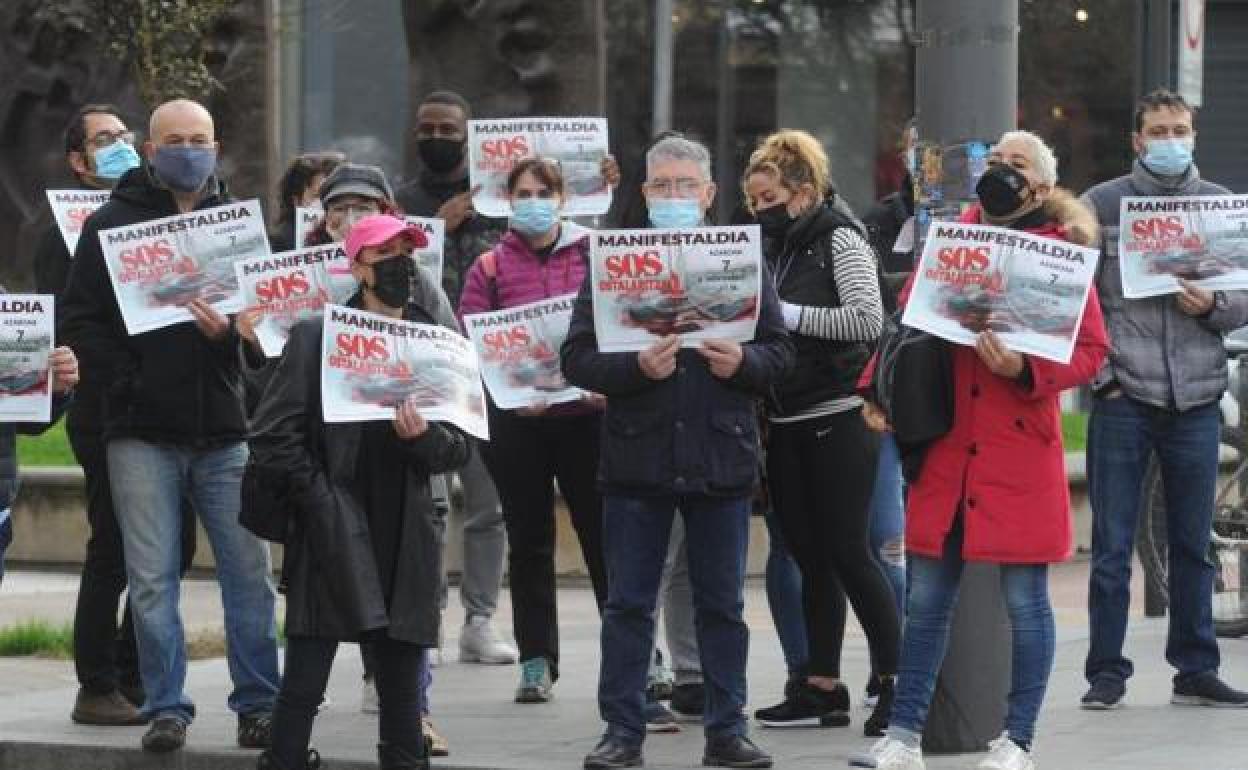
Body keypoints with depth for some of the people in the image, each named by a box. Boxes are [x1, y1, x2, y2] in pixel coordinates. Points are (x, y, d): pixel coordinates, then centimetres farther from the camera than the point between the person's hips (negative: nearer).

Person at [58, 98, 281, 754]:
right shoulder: (111, 224, 4)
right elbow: (79, 320, 2)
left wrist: (230, 332, -15)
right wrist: (126, 377, -10)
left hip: (226, 429, 1)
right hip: (142, 433, -1)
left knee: (249, 572, 1)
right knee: (152, 578, -2)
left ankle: (258, 704, 8)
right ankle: (166, 708, 4)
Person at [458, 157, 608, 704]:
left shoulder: (596, 256, 5)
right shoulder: (489, 268, 6)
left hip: (587, 414, -1)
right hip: (516, 422, 1)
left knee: (604, 534, 1)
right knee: (529, 540, 6)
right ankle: (536, 662, 12)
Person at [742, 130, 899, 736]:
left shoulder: (840, 240, -6)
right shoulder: (772, 249, 14)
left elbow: (868, 320, -18)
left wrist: (789, 315, -18)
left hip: (836, 421, -7)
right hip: (784, 425, 7)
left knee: (847, 553, -7)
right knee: (809, 557, 9)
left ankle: (894, 683, -1)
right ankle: (822, 689, 13)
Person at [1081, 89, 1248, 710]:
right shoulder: (1101, 205, 1)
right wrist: (1097, 370, -7)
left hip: (1196, 400, 2)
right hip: (1122, 397, -2)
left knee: (1193, 545, 8)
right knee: (1112, 546, 0)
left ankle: (1196, 670, 16)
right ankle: (1107, 673, 6)